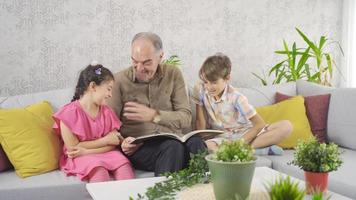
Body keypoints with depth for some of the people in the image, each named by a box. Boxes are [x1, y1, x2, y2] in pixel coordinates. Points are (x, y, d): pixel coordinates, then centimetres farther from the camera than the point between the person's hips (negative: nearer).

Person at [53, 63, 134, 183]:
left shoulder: (107, 112, 9)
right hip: (80, 158, -5)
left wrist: (85, 151, -16)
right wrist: (105, 140, -10)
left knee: (123, 163, -25)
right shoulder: (69, 112, -9)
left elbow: (113, 144, 0)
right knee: (99, 171, -34)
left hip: (106, 154, 5)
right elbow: (73, 147, -13)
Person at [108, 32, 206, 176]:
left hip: (173, 141, 3)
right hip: (139, 148, -2)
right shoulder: (119, 80, 4)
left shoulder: (173, 75, 9)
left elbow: (186, 118, 1)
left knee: (195, 142, -33)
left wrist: (154, 115, -14)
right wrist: (121, 142, -19)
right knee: (173, 147, -35)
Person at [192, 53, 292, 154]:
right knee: (204, 146, -39)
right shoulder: (199, 90, -9)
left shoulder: (236, 97, -15)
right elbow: (200, 121, -1)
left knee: (286, 126, -22)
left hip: (245, 134, -1)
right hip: (222, 137, 1)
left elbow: (260, 124, -14)